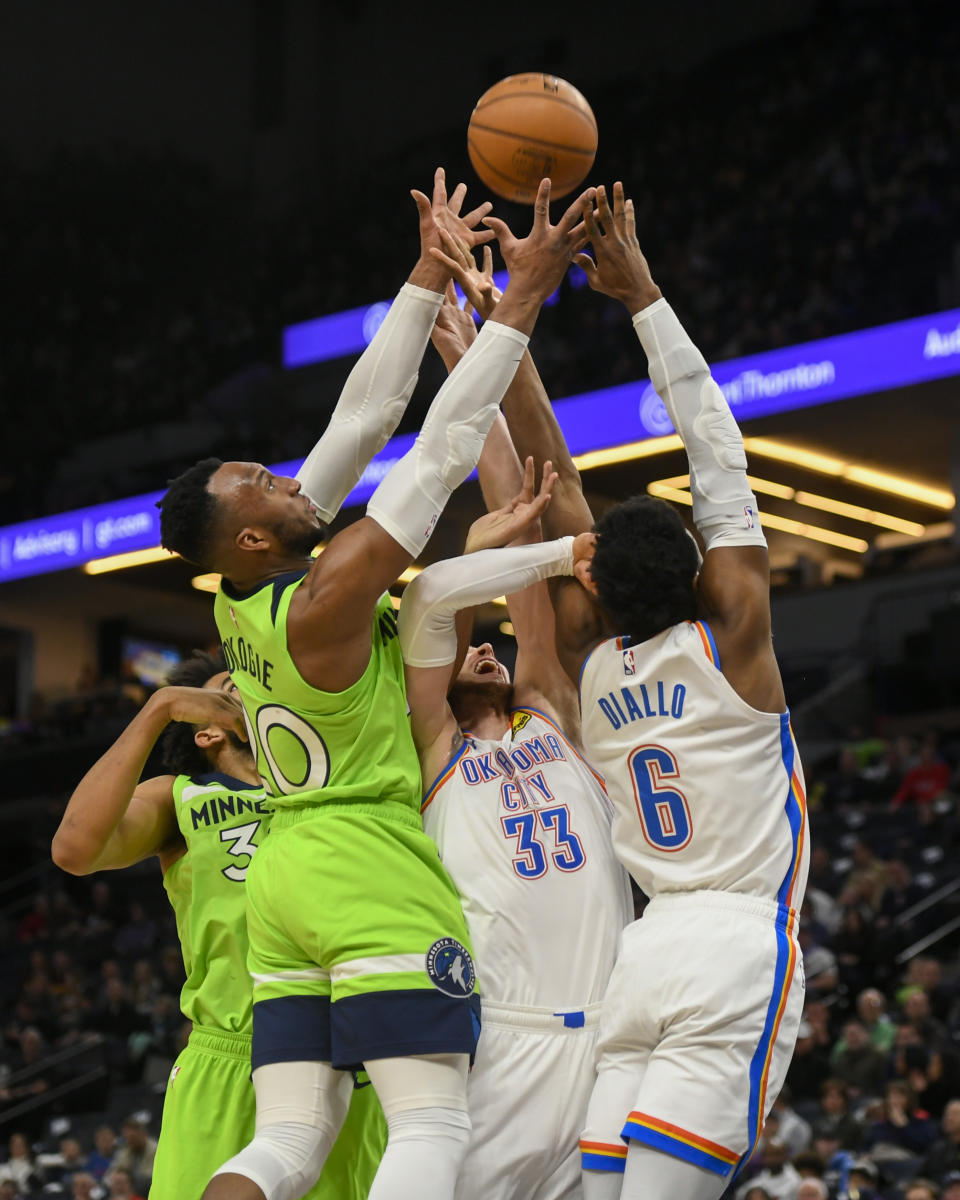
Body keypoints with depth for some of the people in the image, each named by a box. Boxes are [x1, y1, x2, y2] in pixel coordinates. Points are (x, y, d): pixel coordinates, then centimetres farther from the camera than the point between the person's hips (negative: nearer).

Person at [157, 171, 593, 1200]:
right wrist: (522, 298, -10)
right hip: (374, 878, -9)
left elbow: (364, 418, 10)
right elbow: (443, 448, -14)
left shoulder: (238, 603, 7)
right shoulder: (323, 605, -15)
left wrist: (432, 272, 13)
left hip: (283, 879, 9)